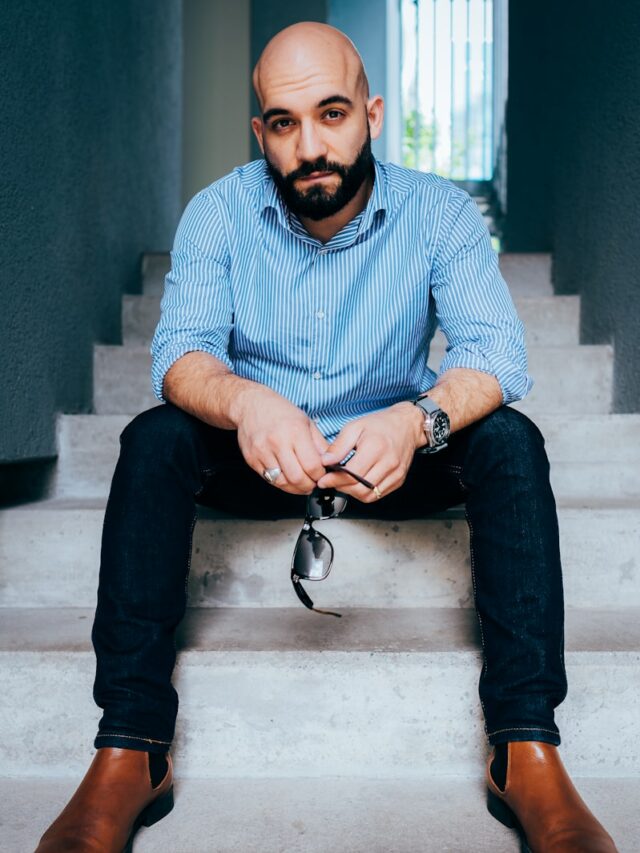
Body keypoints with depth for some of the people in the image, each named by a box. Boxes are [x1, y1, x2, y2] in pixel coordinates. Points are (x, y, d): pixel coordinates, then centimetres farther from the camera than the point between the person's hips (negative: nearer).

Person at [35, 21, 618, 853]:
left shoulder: (441, 212, -10)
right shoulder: (220, 211, -8)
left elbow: (497, 350, -21)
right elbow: (180, 349, -19)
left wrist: (418, 420, -44)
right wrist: (244, 402, -44)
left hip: (397, 451, 0)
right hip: (258, 455, 1)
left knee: (510, 442, -27)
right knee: (153, 440, -27)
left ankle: (527, 753, -28)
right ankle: (129, 755, -27)